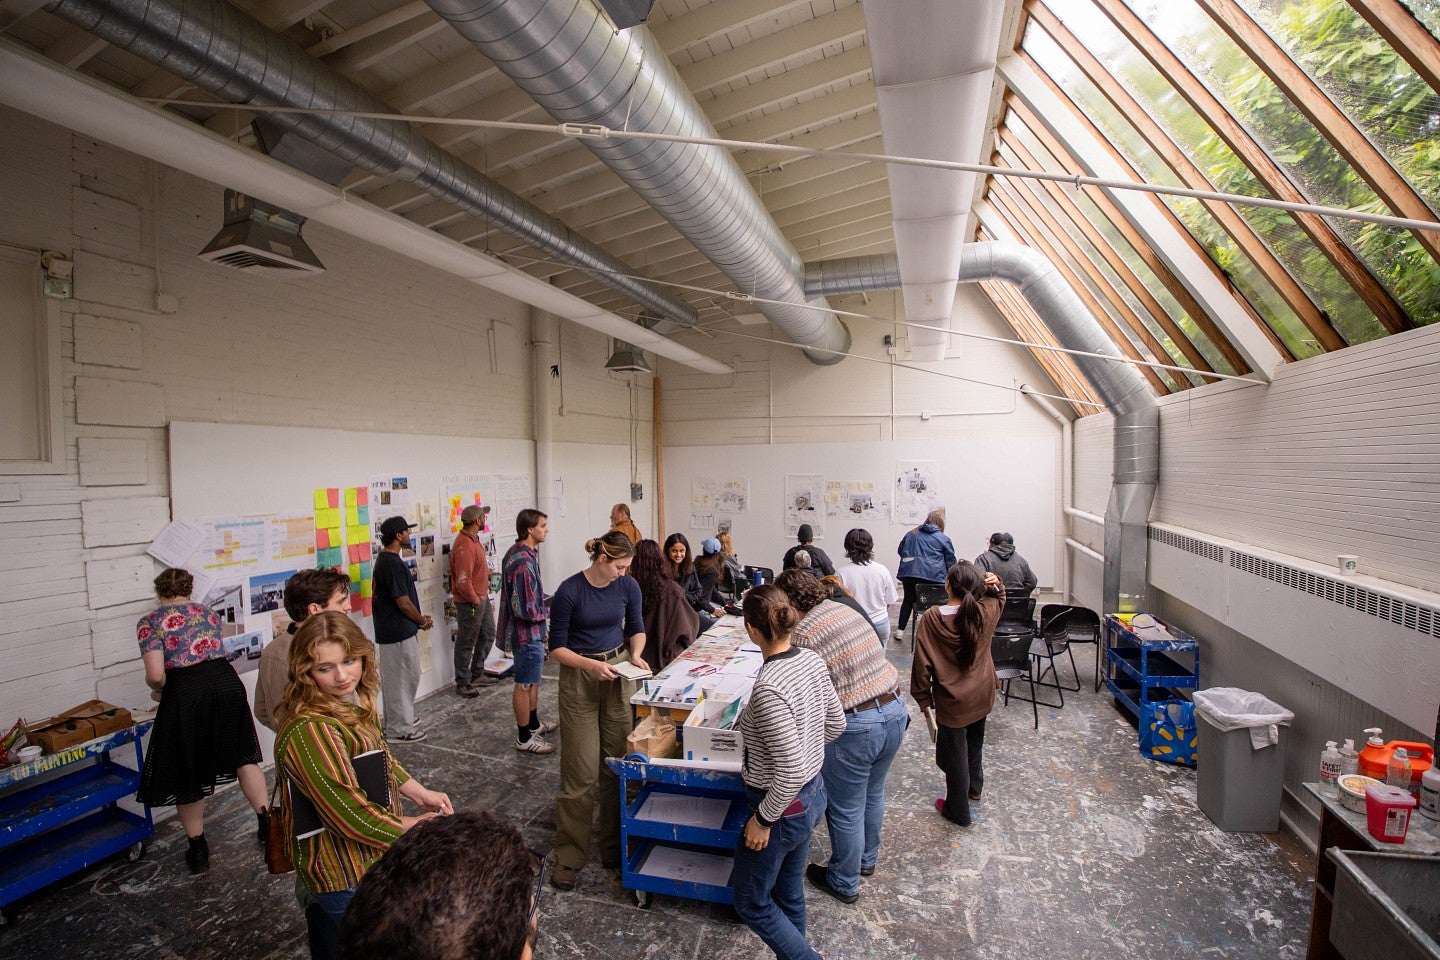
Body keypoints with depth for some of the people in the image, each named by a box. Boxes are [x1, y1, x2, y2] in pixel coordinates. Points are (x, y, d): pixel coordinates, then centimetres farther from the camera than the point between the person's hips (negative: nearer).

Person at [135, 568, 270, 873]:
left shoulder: (149, 622, 3)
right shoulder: (209, 612, 16)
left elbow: (155, 675, -6)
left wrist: (158, 690, 14)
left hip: (185, 693, -3)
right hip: (227, 682, 3)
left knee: (185, 772, 15)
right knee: (242, 755, 19)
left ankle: (198, 850, 26)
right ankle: (266, 822, 23)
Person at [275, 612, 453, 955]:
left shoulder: (353, 703, -4)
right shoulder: (310, 732, -32)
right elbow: (352, 816, -28)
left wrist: (420, 794, 2)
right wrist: (414, 825, -14)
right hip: (346, 877, -8)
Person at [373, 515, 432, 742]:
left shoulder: (386, 558, 9)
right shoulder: (392, 564, -24)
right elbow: (404, 603, -23)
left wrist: (419, 618, 14)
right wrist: (422, 620, -7)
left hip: (392, 630, 10)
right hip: (398, 632, -10)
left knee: (397, 677, 21)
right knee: (403, 677, 2)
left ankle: (401, 718, 33)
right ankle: (399, 728, 13)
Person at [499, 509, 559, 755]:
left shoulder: (517, 553, 4)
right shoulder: (524, 563, -29)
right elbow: (527, 610, -28)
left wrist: (547, 599, 7)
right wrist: (552, 610, -13)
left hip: (530, 631, 10)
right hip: (527, 632, -10)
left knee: (532, 680, 23)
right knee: (525, 685, 5)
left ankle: (534, 724, 39)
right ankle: (524, 738, 20)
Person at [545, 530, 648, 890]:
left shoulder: (628, 586, -5)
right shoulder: (569, 591, -16)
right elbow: (557, 648, -10)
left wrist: (635, 655, -10)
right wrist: (592, 664, -23)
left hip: (619, 676, 4)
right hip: (580, 677, -3)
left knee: (618, 764, 10)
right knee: (581, 772, 0)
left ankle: (613, 845, 28)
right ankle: (568, 857, 18)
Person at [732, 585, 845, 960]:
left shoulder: (768, 687, -33)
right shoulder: (812, 660, -9)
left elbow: (790, 770, -30)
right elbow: (836, 723, 5)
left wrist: (763, 819, -16)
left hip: (784, 806, -8)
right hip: (814, 792, 8)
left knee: (751, 902, 18)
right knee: (789, 892, 27)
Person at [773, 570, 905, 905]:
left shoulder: (802, 634, -20)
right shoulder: (848, 610, 2)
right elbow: (873, 659, 10)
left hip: (855, 727, -8)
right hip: (896, 710, 8)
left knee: (845, 811, 17)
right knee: (872, 794, 30)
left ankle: (844, 883, 39)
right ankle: (867, 859, 53)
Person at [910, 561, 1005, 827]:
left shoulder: (931, 619, -25)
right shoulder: (986, 613, -14)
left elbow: (922, 664, -19)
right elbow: (998, 598, 12)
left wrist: (923, 698, -6)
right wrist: (995, 584, -8)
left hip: (952, 701, -5)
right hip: (982, 695, 5)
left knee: (954, 754, 14)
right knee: (974, 743, 30)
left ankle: (958, 810, 33)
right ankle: (974, 788, 54)